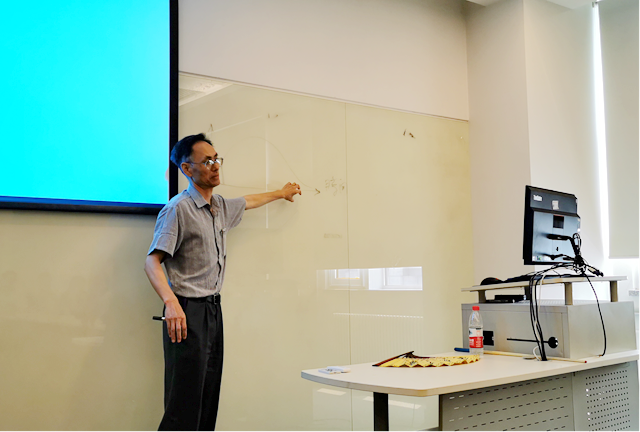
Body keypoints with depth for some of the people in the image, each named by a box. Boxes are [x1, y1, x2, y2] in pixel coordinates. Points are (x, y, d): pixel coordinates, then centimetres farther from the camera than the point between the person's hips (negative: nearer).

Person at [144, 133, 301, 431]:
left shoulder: (221, 208, 15)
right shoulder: (177, 209, -10)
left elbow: (248, 202, 38)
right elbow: (152, 262, -17)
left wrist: (281, 193, 50)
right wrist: (170, 301, -32)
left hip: (213, 310, 8)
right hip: (188, 312, -8)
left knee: (209, 398, 8)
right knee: (185, 400, -11)